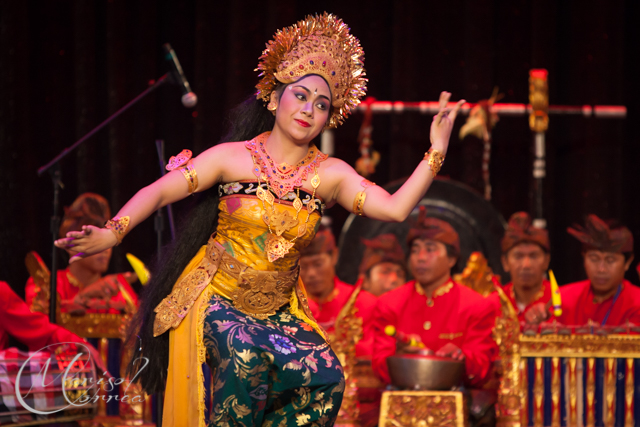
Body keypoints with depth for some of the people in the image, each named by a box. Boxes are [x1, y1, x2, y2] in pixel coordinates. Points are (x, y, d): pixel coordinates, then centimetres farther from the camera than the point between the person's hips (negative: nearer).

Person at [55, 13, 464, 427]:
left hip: (278, 310, 3)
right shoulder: (234, 158, -6)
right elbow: (158, 191, -10)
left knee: (326, 377, -21)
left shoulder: (329, 174, 0)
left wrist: (436, 152, -21)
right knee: (246, 356, -34)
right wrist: (112, 233, -25)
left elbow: (395, 208, -11)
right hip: (217, 300, -3)